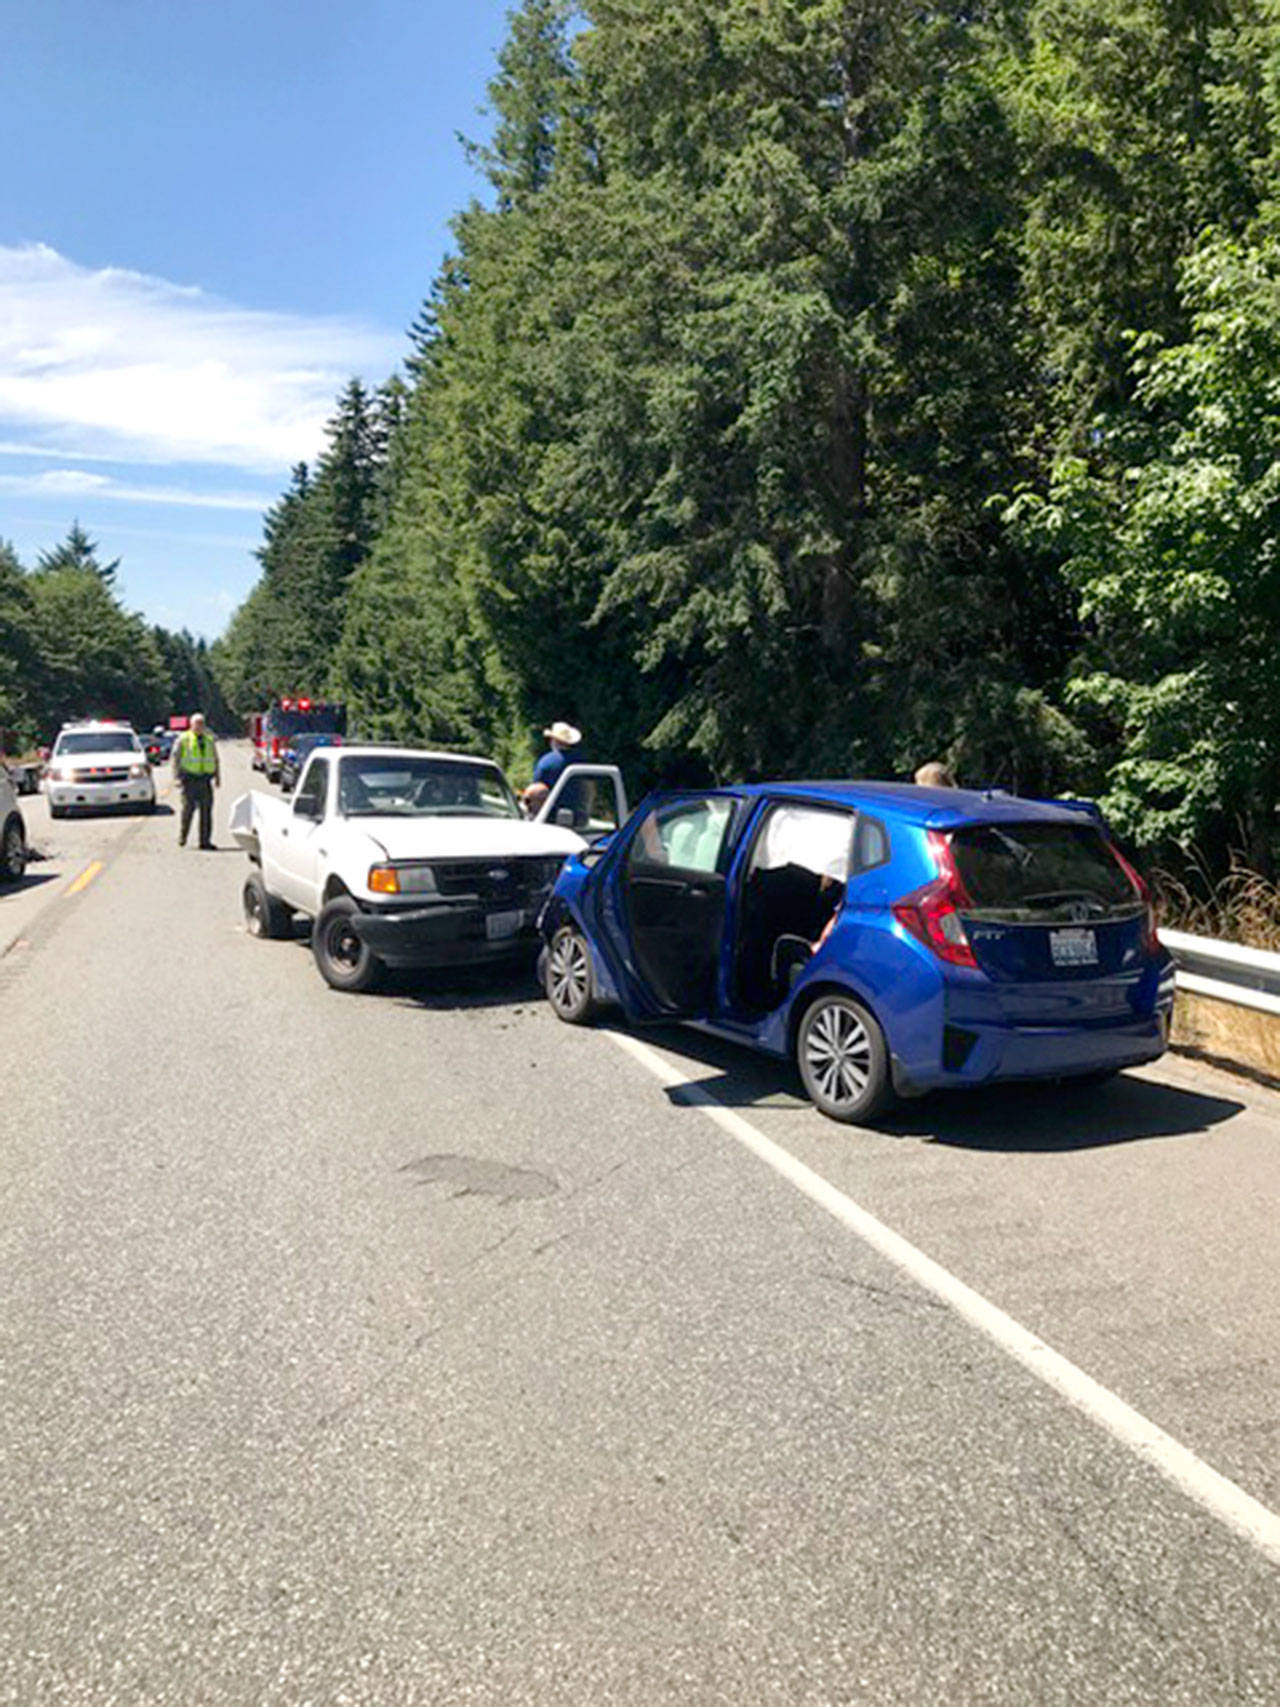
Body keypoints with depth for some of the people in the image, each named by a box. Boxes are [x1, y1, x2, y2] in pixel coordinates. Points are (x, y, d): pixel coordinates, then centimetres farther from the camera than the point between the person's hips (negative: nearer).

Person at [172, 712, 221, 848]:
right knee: (188, 808, -10)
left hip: (205, 780, 4)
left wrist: (217, 777, 13)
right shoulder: (183, 739, 5)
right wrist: (177, 776, -6)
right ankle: (182, 837, 4)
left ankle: (205, 840, 4)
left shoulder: (209, 740, 17)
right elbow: (175, 758, 3)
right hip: (189, 779, -3)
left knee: (206, 810, 0)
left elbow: (215, 759, 22)